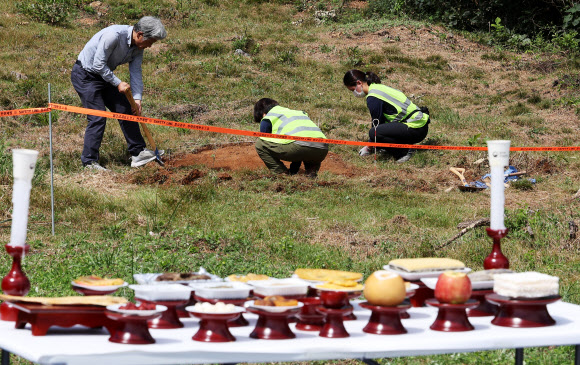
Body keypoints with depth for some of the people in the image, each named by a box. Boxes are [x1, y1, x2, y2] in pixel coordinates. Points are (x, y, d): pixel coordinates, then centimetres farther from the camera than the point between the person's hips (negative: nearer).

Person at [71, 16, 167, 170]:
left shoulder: (138, 47, -4)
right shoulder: (114, 35, -30)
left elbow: (136, 72, -1)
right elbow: (99, 64, -26)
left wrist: (137, 98, -11)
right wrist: (117, 83, -22)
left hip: (104, 76, 9)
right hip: (85, 75, -9)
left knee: (126, 110, 7)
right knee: (97, 118, -14)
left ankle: (138, 152, 15)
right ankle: (89, 161, -5)